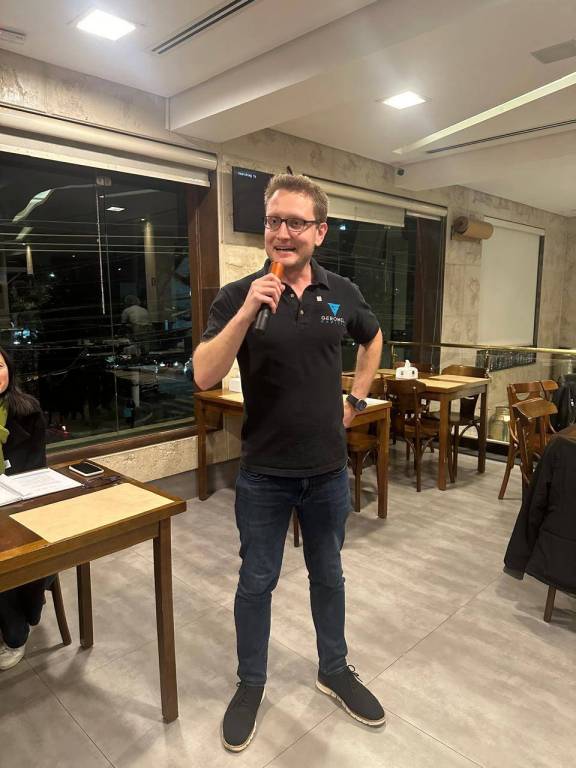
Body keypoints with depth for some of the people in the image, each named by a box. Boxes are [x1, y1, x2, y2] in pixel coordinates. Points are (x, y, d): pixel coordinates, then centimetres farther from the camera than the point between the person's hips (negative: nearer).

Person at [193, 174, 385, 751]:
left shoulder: (342, 293, 0)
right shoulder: (238, 295, -10)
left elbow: (372, 341, 19)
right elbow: (204, 376, -21)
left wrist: (356, 401, 10)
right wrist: (247, 311, -31)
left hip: (328, 469, 3)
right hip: (264, 473, -2)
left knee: (327, 575, 20)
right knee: (257, 582, 14)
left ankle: (335, 671, 44)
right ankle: (250, 684, 38)